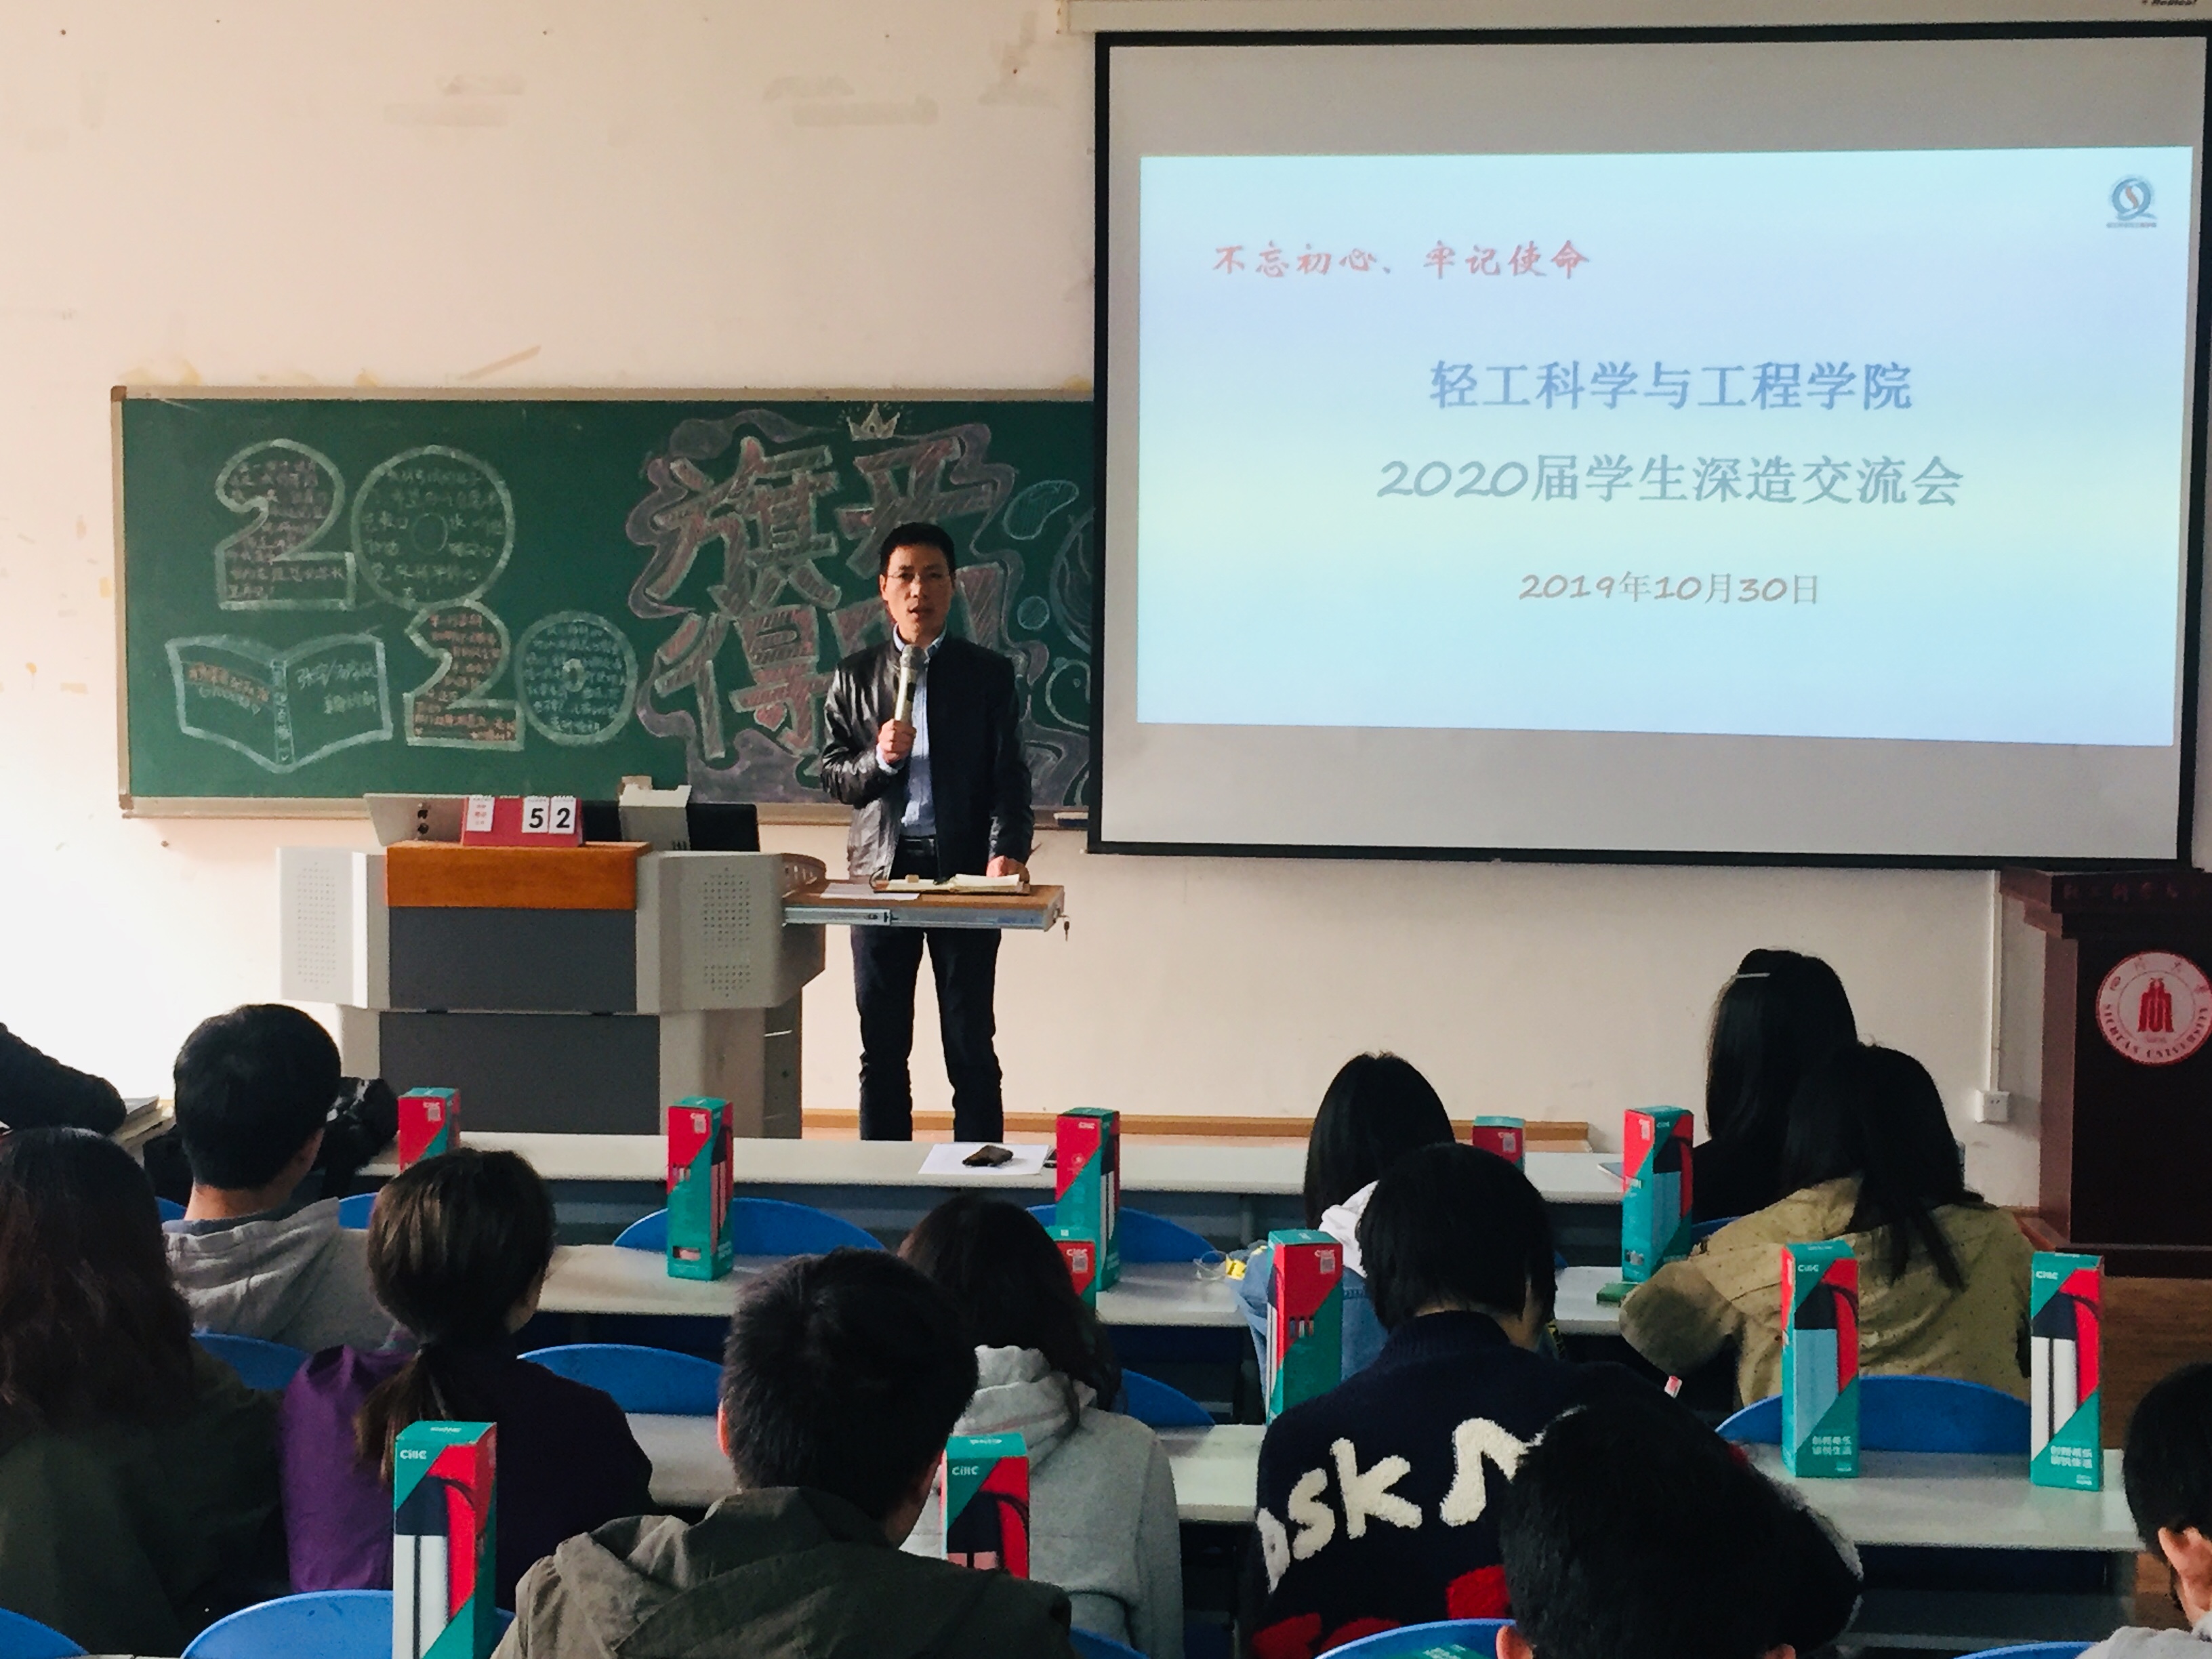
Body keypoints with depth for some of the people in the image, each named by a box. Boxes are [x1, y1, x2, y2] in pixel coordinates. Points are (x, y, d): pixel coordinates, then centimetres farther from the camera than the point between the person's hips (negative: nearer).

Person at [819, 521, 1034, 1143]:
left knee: (971, 1043, 1)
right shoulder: (856, 676, 11)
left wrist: (1006, 852, -14)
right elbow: (832, 775, 9)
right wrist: (879, 759, -11)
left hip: (963, 868, -2)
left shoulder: (988, 674, 6)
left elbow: (1009, 777, 1)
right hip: (880, 868, 2)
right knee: (882, 1045, 7)